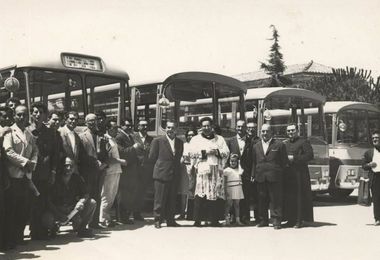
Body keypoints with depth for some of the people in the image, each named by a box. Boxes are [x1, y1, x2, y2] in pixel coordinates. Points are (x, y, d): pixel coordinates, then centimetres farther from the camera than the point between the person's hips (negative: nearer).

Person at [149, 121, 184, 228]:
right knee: (160, 199, -1)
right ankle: (157, 219, 8)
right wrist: (161, 163, 0)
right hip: (161, 174, -4)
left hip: (175, 175, 4)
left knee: (172, 199, 8)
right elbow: (152, 157, 0)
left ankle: (170, 220, 16)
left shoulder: (180, 142, 12)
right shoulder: (158, 141, -2)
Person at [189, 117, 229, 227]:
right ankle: (198, 219, -7)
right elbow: (192, 153, -1)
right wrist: (205, 151, -9)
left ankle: (215, 220, 1)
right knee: (201, 194, -11)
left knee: (216, 193, -3)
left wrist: (217, 151, -8)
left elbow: (226, 152, 9)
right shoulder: (196, 139, 13)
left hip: (217, 169, 2)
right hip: (202, 169, -2)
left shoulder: (220, 139, 18)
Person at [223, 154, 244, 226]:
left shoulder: (239, 170, 13)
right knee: (229, 204, -4)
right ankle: (227, 220, 0)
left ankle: (238, 220, 7)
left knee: (237, 204, 6)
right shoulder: (226, 170, -1)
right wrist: (226, 190, -10)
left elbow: (241, 179, 18)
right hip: (230, 188, -4)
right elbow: (225, 182, -3)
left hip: (238, 189, 4)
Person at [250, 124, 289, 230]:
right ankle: (263, 220, 16)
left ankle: (276, 221, 3)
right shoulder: (256, 146, 15)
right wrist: (253, 175, 10)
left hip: (275, 177, -4)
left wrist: (280, 174, -4)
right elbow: (254, 162, 16)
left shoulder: (279, 144, 3)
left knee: (275, 199, -2)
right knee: (262, 200, 7)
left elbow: (284, 162, 2)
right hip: (260, 177, 4)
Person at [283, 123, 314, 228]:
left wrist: (294, 158, -13)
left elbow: (310, 155, -10)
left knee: (299, 197, -5)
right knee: (288, 197, 4)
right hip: (287, 174, 6)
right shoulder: (285, 144, 19)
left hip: (299, 174, -6)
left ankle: (300, 220, 0)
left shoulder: (303, 142, 0)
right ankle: (291, 219, 11)